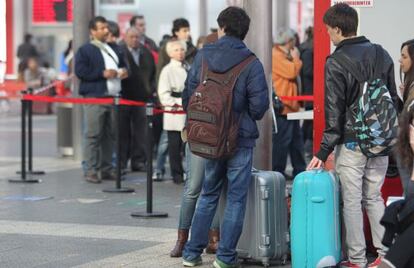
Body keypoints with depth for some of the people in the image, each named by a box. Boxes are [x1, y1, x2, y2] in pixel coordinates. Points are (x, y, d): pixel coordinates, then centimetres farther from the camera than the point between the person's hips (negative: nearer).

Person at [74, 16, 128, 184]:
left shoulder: (113, 49, 20)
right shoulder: (85, 50, -2)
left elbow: (122, 64, 32)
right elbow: (80, 71, -12)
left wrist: (123, 71, 8)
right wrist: (102, 74, -16)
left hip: (113, 97, 7)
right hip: (94, 97, -7)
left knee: (110, 135, 9)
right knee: (93, 135, -8)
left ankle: (106, 169, 16)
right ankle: (91, 170, -5)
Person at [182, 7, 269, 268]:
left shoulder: (202, 57, -1)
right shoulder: (251, 64, -11)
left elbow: (188, 97, 3)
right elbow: (259, 106, -13)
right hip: (241, 139, -4)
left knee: (209, 194, 18)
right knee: (236, 198, 6)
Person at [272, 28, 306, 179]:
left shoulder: (284, 55, 19)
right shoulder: (276, 56, -15)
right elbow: (292, 71, -21)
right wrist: (296, 58, -8)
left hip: (291, 106, 11)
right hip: (283, 106, -11)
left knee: (296, 139, 14)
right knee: (282, 140, -6)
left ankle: (299, 170, 21)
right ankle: (278, 172, 0)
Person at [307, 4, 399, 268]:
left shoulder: (335, 63, -12)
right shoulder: (382, 55, 5)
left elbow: (334, 112, -13)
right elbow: (393, 99, 10)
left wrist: (324, 152, -9)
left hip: (351, 143, -6)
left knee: (352, 201, 3)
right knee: (374, 197, 15)